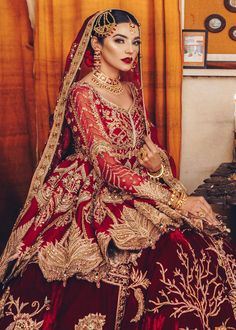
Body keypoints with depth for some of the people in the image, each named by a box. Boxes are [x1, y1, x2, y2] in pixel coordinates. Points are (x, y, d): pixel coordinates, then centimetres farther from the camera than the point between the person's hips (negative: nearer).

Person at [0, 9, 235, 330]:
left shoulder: (131, 89, 11)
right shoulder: (82, 93, -11)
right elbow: (108, 167, -20)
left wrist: (158, 165, -12)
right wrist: (177, 201, -24)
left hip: (134, 187, 7)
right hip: (94, 199, -7)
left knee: (208, 241, -12)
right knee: (181, 253, -25)